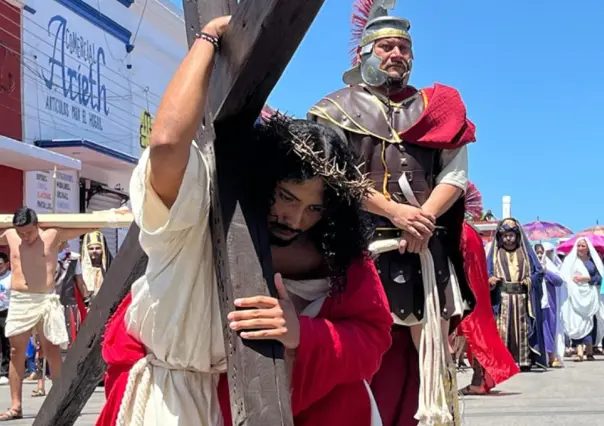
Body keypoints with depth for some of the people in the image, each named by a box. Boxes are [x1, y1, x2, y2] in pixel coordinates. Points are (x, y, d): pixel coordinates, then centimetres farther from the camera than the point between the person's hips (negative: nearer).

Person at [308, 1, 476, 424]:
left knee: (429, 353, 2)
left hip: (427, 250, 3)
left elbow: (456, 173, 8)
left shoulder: (435, 107, 17)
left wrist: (423, 218, -10)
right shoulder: (339, 108, 8)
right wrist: (394, 211, -14)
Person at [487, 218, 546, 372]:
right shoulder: (495, 253, 11)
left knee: (522, 330, 1)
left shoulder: (526, 252, 13)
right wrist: (490, 280, -17)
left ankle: (524, 361, 3)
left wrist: (530, 280, -10)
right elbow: (486, 273, 5)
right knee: (502, 330, -8)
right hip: (502, 298, -1)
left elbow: (539, 272, 10)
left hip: (522, 298, 1)